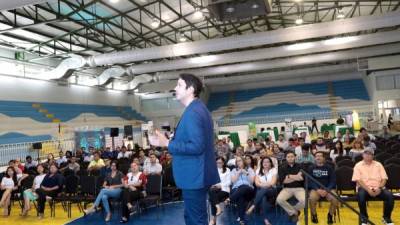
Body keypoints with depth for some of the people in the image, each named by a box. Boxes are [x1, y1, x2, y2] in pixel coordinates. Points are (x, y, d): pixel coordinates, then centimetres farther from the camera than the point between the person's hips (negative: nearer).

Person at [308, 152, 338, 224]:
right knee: (312, 198, -34)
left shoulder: (329, 168, 8)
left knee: (336, 199, -29)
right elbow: (310, 181, -2)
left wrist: (327, 190, -17)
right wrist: (317, 189, -19)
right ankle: (314, 215, -4)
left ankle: (330, 215, 1)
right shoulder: (311, 168, 6)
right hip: (315, 188, -1)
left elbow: (333, 181, 0)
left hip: (328, 189, 1)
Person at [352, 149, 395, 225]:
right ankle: (364, 218, -14)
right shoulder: (358, 165, 3)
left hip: (378, 188, 3)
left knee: (390, 196, -26)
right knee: (361, 195, -36)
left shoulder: (378, 164, 12)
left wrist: (379, 188, -13)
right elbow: (358, 180, -7)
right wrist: (368, 189, -20)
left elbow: (384, 179, 6)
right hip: (364, 188, -3)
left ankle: (386, 217, -1)